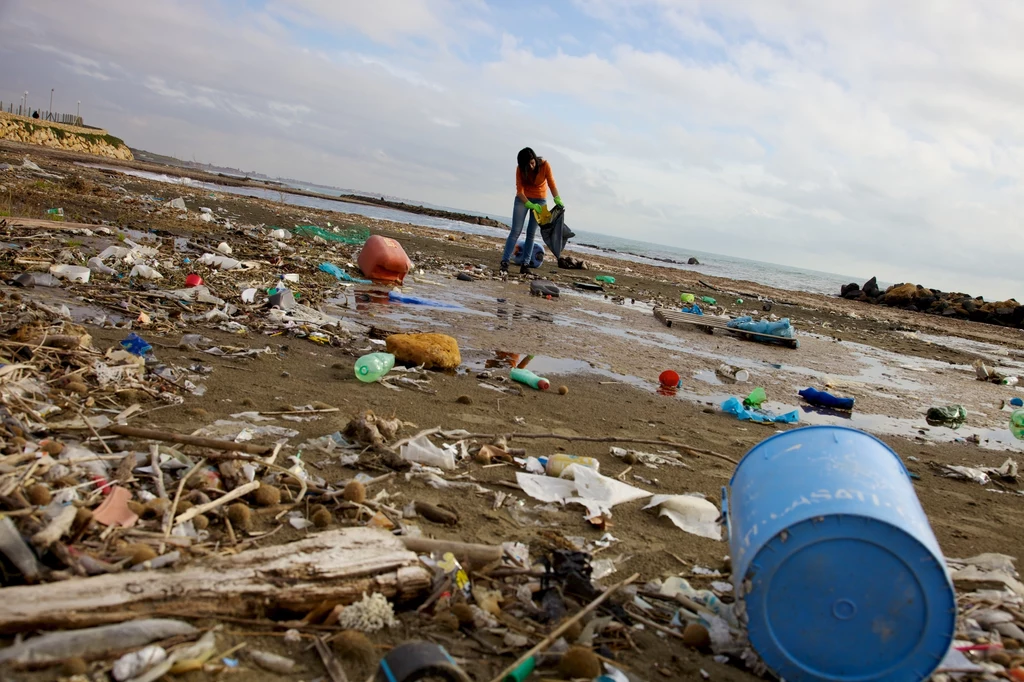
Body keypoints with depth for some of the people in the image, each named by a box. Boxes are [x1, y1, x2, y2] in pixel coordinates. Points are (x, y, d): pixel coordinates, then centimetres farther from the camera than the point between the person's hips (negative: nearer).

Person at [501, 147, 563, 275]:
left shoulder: (544, 165, -20)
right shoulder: (520, 169, -18)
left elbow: (551, 184, -19)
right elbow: (520, 190, -18)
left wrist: (558, 200, -35)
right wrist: (530, 205, -31)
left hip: (540, 200, 1)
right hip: (523, 199, 0)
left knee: (531, 233, 0)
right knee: (515, 231, -8)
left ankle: (525, 265, 0)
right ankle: (504, 262, -12)